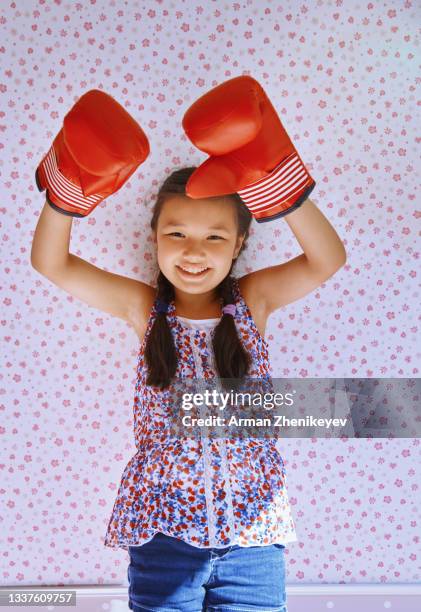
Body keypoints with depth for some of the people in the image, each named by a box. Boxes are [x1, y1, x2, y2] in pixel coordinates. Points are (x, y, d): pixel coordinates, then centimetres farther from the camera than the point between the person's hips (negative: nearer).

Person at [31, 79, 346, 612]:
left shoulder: (252, 300, 0)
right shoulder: (144, 308, 0)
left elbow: (328, 259, -15)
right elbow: (50, 262, -8)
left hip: (252, 527, 0)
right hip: (162, 526, 0)